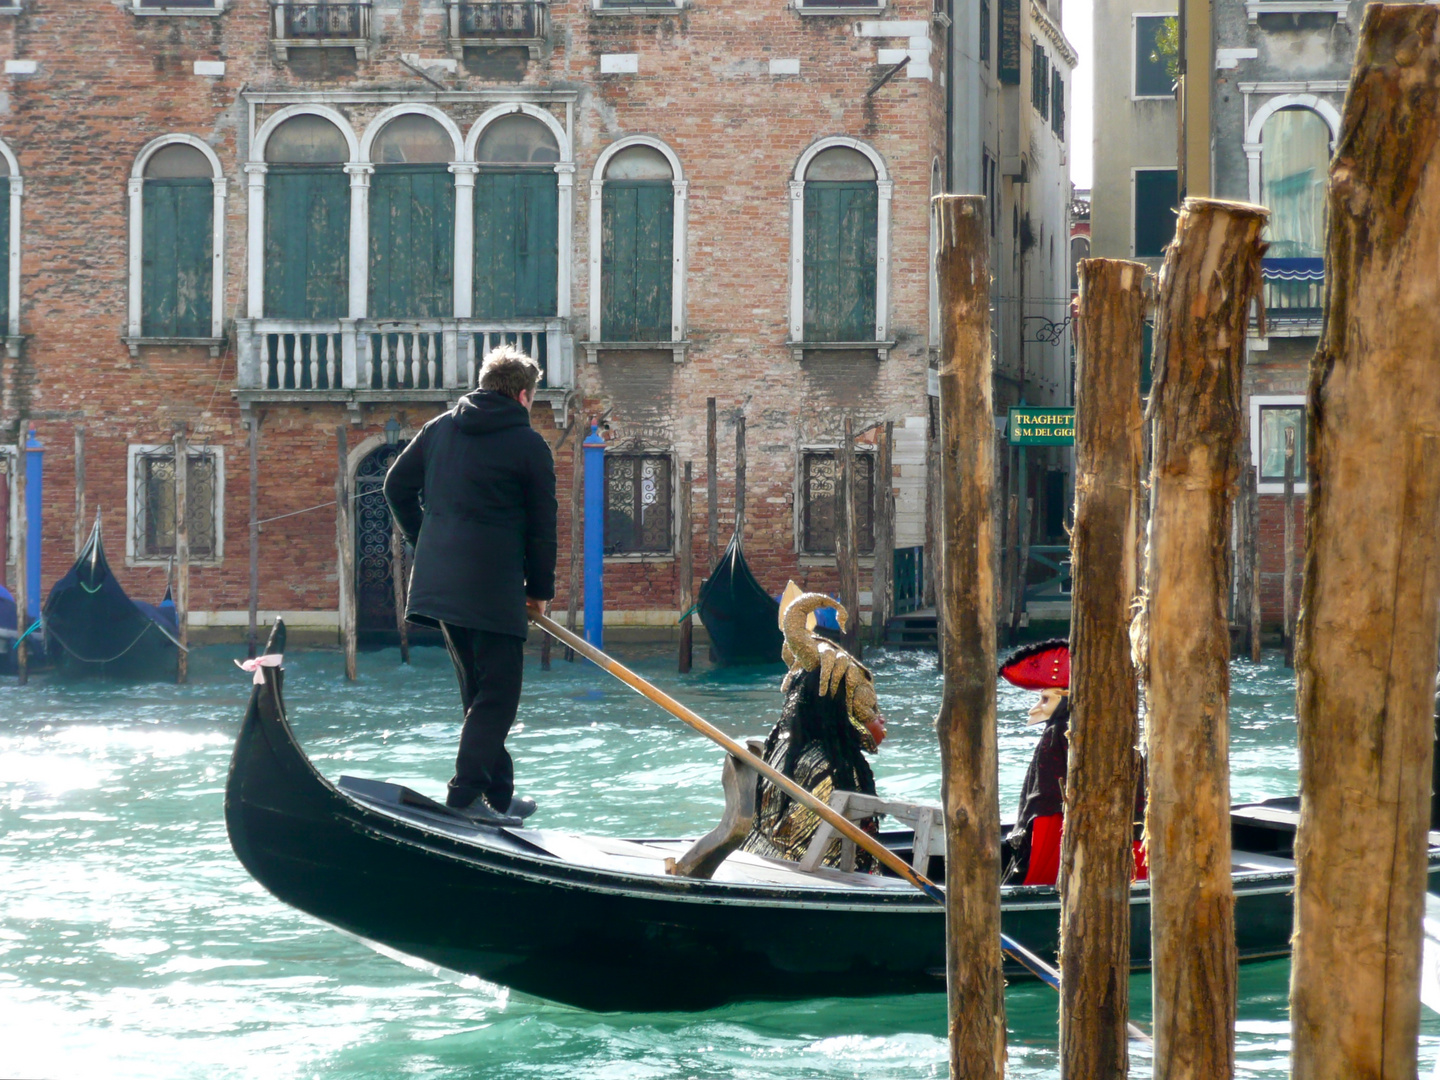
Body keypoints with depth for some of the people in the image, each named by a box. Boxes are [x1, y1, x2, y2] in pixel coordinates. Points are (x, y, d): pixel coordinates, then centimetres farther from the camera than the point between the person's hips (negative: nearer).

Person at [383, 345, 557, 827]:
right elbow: (542, 524, -1)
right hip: (494, 586, -7)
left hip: (438, 582, 7)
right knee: (497, 695, -3)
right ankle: (467, 796, -14)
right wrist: (540, 590, 9)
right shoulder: (528, 444, -4)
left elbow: (397, 485, 15)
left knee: (479, 689, 16)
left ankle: (499, 793, 21)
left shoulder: (439, 429, 12)